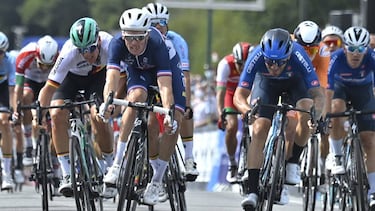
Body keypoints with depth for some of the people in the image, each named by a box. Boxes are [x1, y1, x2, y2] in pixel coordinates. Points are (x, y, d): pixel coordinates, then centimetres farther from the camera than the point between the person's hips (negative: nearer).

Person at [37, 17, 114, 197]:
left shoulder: (109, 45, -36)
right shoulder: (69, 52, -38)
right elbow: (50, 86, -37)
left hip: (97, 76, 0)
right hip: (71, 76, 0)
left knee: (99, 118, -20)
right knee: (57, 115, -22)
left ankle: (111, 166, 5)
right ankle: (67, 174, -17)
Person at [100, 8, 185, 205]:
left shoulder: (157, 44, -40)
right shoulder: (117, 44, -33)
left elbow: (165, 85, -46)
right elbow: (112, 77, -43)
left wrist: (169, 113, -61)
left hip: (167, 66, -1)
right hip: (138, 70, 1)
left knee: (173, 124, -17)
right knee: (137, 97, -32)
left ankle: (156, 182, -4)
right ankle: (118, 164, -29)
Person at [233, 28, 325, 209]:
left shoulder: (298, 57, -39)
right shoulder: (256, 57, -37)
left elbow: (318, 95, -36)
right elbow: (239, 95, -31)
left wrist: (316, 116, -56)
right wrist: (247, 110, -53)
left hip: (295, 82, 0)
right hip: (266, 83, 0)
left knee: (305, 117, -27)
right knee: (259, 129, -18)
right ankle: (253, 191, -18)